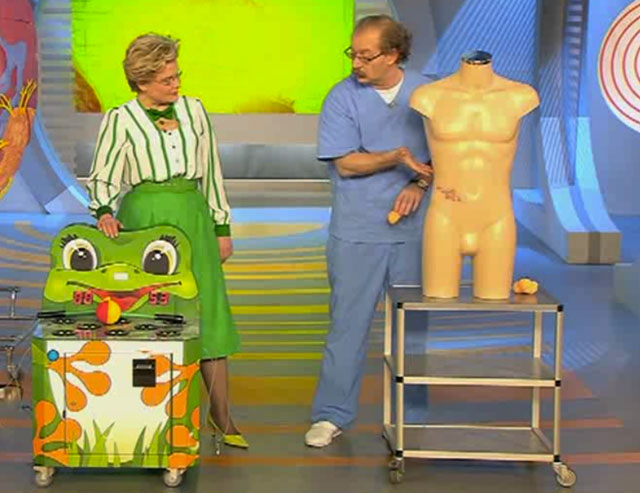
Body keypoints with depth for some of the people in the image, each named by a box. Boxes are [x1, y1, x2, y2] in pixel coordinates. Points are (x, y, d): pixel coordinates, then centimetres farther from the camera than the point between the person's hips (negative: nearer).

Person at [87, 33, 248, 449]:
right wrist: (104, 212, -18)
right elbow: (103, 177, 3)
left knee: (209, 311, -1)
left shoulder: (194, 110, 11)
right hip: (144, 219, -3)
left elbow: (211, 171, 15)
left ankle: (222, 415, 5)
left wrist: (222, 227, 13)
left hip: (193, 217, 3)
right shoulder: (120, 120, 1)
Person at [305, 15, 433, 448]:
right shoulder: (343, 98, -4)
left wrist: (419, 185, -10)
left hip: (414, 229, 2)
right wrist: (399, 156, -20)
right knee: (349, 321, 0)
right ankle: (333, 414, 9)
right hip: (357, 232, -2)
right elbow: (346, 163, -10)